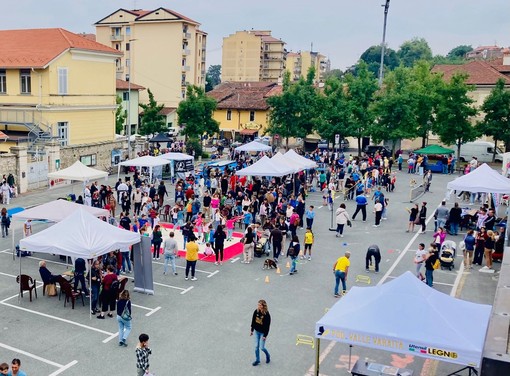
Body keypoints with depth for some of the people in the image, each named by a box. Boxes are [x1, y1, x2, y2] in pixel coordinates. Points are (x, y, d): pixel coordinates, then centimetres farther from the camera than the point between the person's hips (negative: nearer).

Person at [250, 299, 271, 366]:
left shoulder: (267, 315, -23)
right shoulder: (256, 312, -10)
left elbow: (268, 326, -17)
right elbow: (253, 321, 4)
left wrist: (265, 335, -14)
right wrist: (252, 330, 9)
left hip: (263, 333, -4)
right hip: (256, 331, 5)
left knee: (262, 347, 1)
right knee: (256, 346, 11)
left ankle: (268, 356, 32)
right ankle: (257, 360, 28)